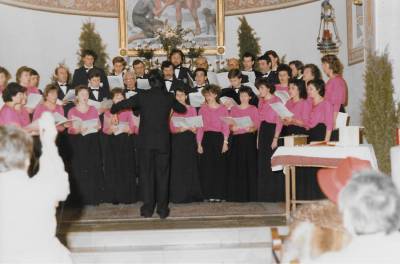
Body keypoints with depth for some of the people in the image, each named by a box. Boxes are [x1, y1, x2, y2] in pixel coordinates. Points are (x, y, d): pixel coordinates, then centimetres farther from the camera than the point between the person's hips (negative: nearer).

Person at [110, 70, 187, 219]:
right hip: (163, 141, 1)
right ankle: (162, 209, 9)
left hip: (145, 141, -1)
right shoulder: (169, 97, 1)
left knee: (146, 174, 7)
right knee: (162, 175, 8)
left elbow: (119, 105, -1)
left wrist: (113, 112, 20)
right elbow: (182, 109, 19)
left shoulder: (142, 96, -2)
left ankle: (148, 208, 7)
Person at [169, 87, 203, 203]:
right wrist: (180, 129, -19)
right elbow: (171, 128, -1)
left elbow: (195, 128, 5)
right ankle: (178, 195, 0)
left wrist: (186, 128, -14)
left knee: (190, 167, 1)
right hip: (177, 140, -1)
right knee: (177, 168, -3)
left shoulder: (192, 109, 9)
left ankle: (191, 194, 6)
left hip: (190, 140, 1)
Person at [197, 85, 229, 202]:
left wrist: (225, 142, -5)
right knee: (206, 166, -1)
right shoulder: (202, 109, 7)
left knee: (219, 166, 0)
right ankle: (208, 194, 4)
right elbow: (200, 127, 4)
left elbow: (226, 127, 3)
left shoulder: (223, 108, 5)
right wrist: (199, 144, -3)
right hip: (206, 138, 0)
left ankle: (219, 194, 7)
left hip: (219, 138, 0)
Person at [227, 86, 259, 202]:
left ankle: (249, 194, 1)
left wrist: (251, 129, -20)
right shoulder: (234, 109, 13)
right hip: (236, 138, 2)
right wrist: (232, 128, -10)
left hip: (249, 138, -2)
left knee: (249, 165, -5)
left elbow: (257, 124, -1)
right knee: (235, 166, -1)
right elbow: (229, 124, 11)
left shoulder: (253, 109, 5)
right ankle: (236, 195, 5)